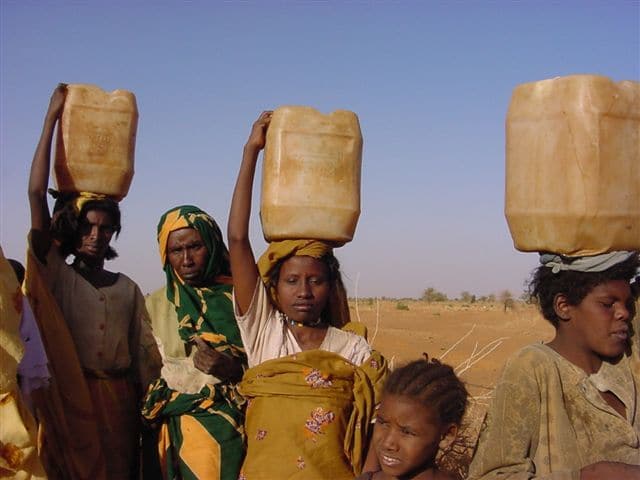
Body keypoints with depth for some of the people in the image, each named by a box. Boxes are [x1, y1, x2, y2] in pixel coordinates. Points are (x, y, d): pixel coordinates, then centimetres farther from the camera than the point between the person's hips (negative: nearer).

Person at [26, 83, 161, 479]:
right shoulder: (57, 276, 0)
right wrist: (52, 119, -8)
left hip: (119, 400, 3)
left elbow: (143, 353, 10)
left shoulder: (128, 288, 10)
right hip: (69, 399, -3)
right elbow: (37, 194, -8)